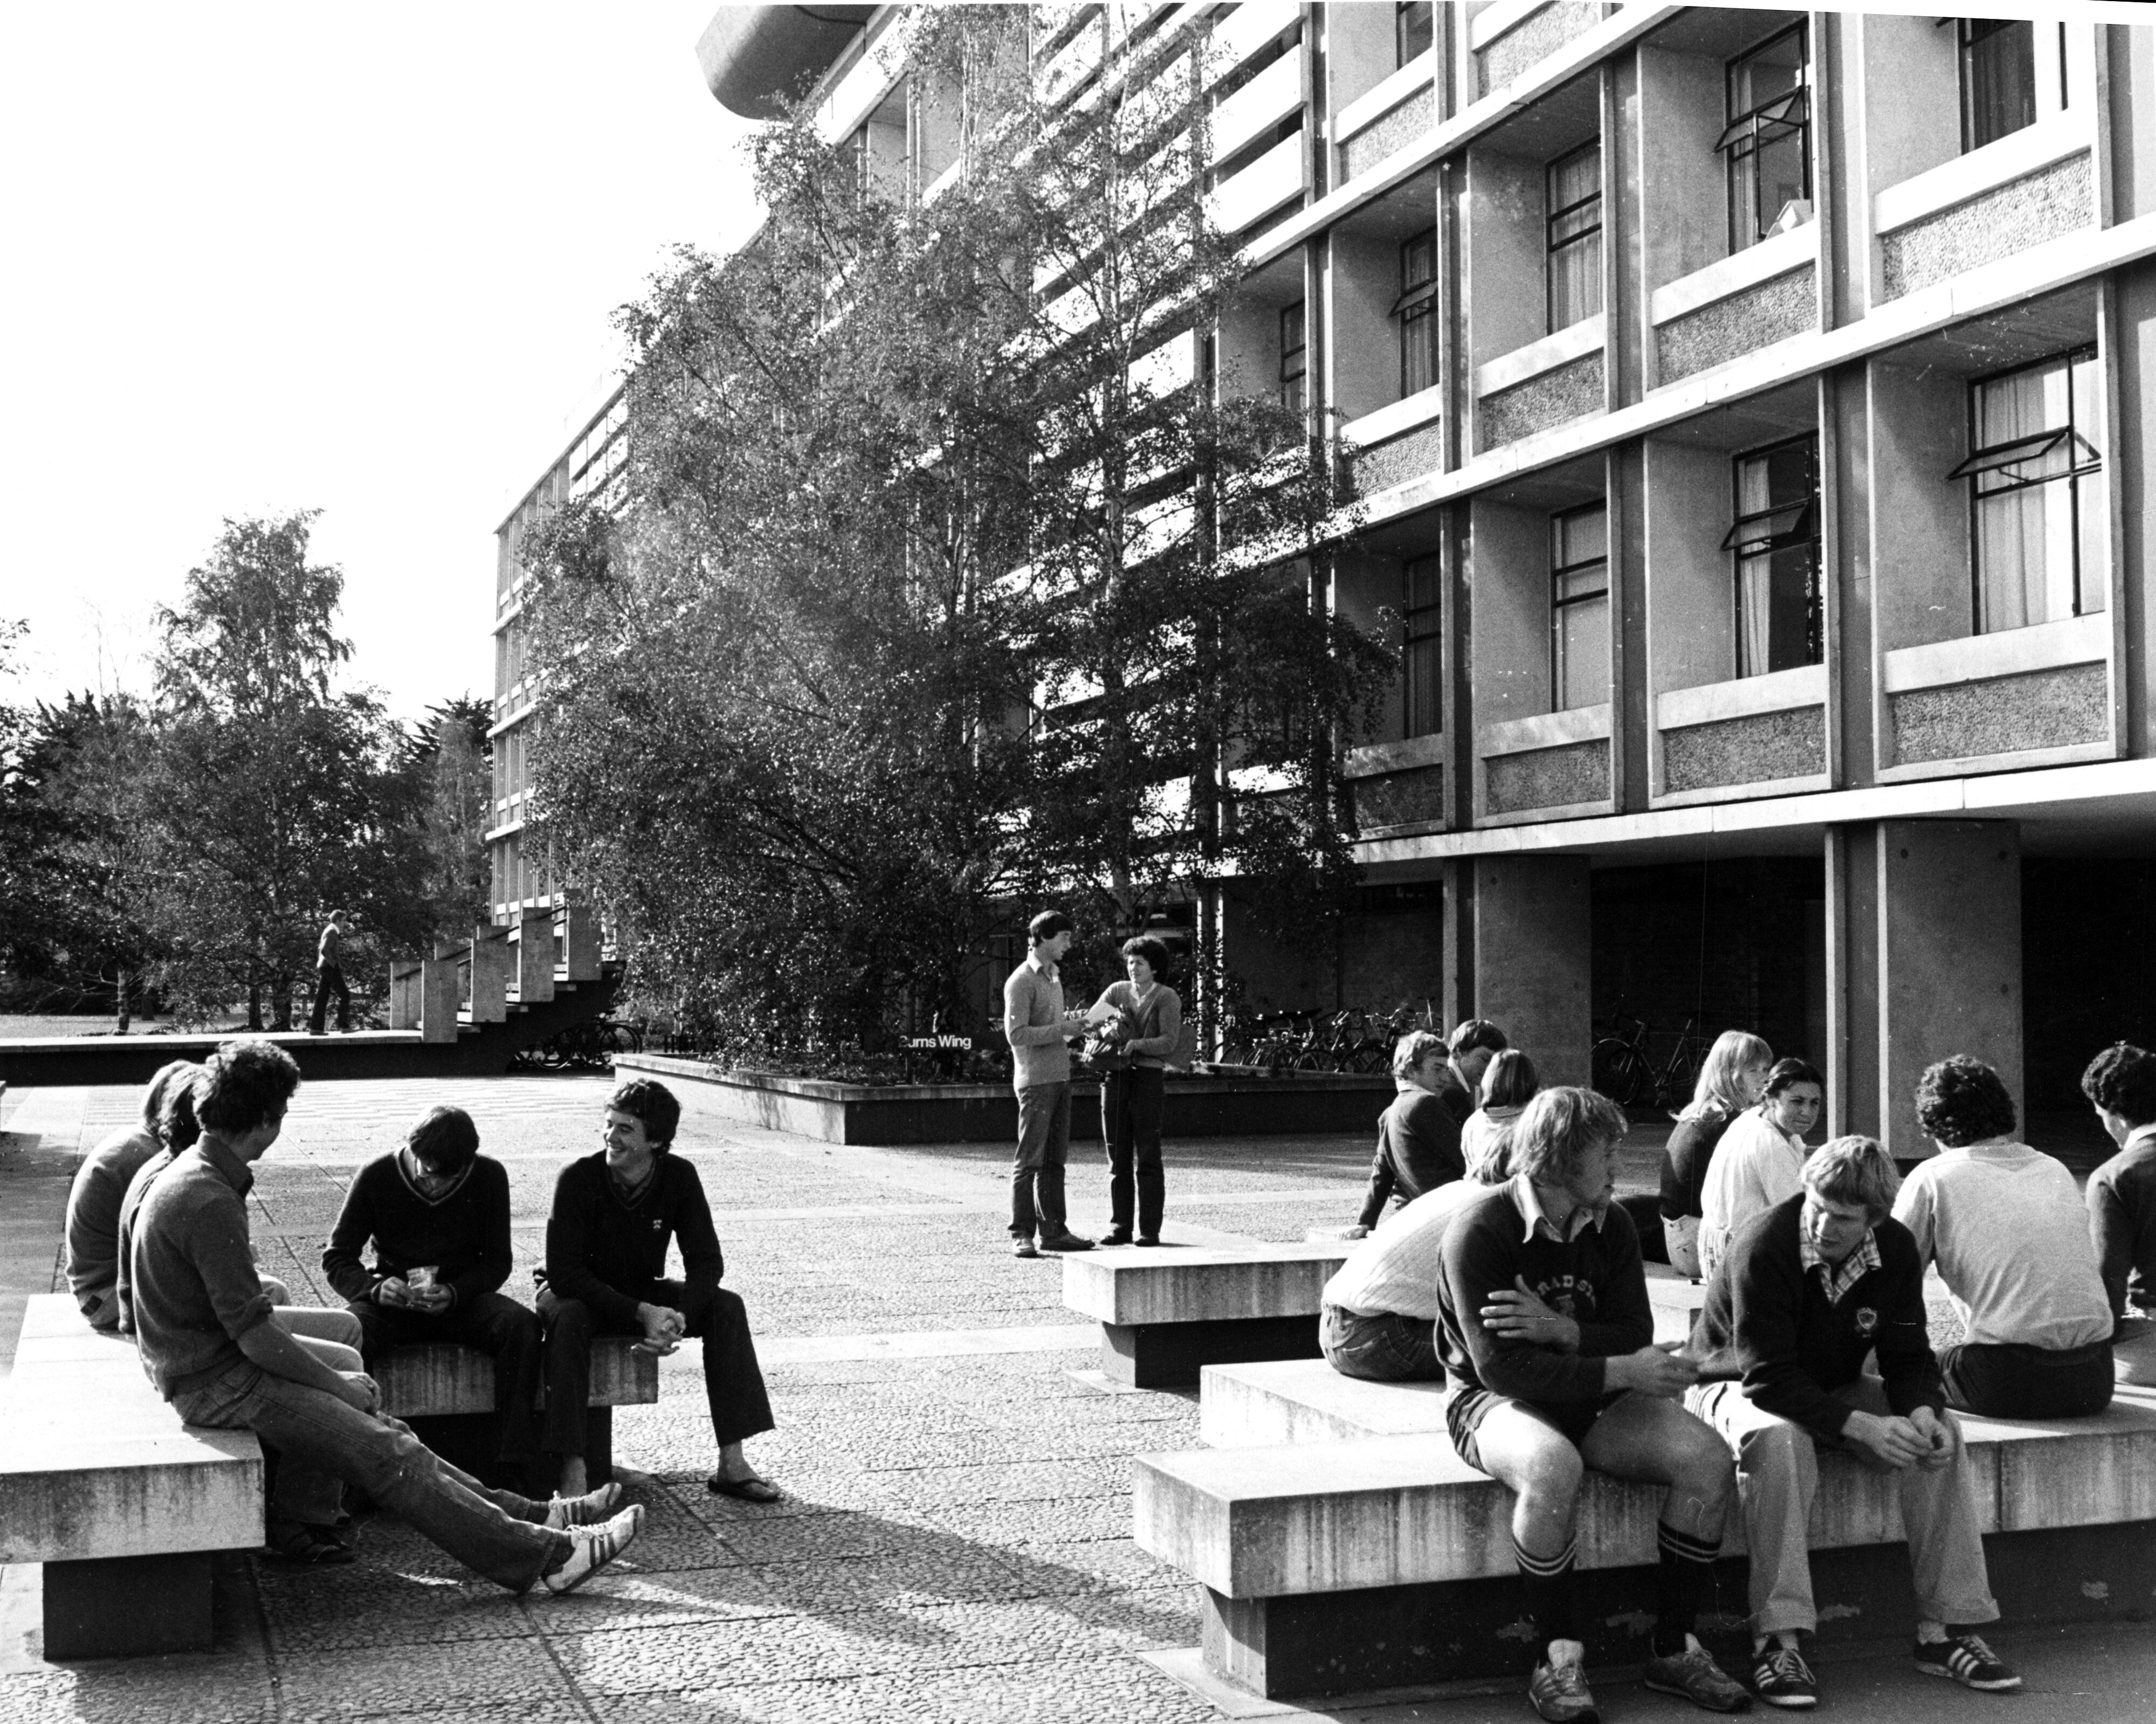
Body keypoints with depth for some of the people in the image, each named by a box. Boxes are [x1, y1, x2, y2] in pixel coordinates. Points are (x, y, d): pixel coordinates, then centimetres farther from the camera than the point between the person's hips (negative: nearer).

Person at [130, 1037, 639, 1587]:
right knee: (387, 1453, -12)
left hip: (215, 1362, 10)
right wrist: (337, 1385, -10)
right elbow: (255, 1337, -23)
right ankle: (545, 1555, -12)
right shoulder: (210, 1202, -24)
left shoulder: (194, 1173, 9)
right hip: (218, 1386, -10)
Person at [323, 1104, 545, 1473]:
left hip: (461, 1297, 1)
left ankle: (514, 1463, -29)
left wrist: (453, 1293, -21)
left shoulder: (489, 1177, -5)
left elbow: (497, 1263, 0)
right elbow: (336, 1257, -3)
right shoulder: (377, 1177, -7)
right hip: (394, 1300, 0)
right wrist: (375, 1288, -25)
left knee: (522, 1325, -30)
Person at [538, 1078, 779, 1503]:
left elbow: (707, 1261, -12)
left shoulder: (678, 1177, -13)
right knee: (568, 1318, -38)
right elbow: (564, 1273, -26)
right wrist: (642, 1314, -35)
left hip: (643, 1292, 3)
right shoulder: (578, 1179, -23)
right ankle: (573, 1475, -39)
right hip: (577, 1292, -3)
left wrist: (680, 1317, -33)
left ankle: (732, 1464, -19)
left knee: (726, 1307, -18)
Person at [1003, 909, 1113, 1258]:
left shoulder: (1054, 977, 18)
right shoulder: (1022, 981, -10)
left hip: (1059, 1078, 8)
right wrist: (1061, 1029, -17)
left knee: (1055, 1160, 10)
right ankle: (1021, 1234, -2)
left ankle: (1054, 1230, 15)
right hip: (1036, 1081, -8)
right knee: (1030, 1160, -5)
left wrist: (1075, 1022, 8)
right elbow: (1016, 1034, -17)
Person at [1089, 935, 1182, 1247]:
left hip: (1148, 1078, -4)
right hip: (1115, 1078, 4)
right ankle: (1119, 1228, 11)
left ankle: (1150, 1230, 2)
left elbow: (1169, 1042, -11)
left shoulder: (1167, 998, -2)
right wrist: (1106, 1029, -19)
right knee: (1118, 1159, 6)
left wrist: (1137, 1044, -23)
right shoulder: (1117, 990, 11)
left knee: (1147, 1159, -3)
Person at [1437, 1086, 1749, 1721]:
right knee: (1553, 1468, -39)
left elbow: (1636, 1339, -3)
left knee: (1708, 1459, -17)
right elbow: (1499, 1367, -24)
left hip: (1594, 1401, 6)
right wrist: (1621, 1372, -28)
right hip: (1498, 1402, -6)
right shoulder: (1482, 1232, -18)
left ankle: (1675, 1650, -4)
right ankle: (1558, 1661, -22)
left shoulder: (1611, 1225, 1)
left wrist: (1559, 1329, -23)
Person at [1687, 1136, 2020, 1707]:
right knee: (1781, 1440, -39)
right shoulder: (1762, 1248, -28)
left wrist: (1923, 1412, -26)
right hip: (1739, 1387, -5)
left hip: (1836, 1390, 6)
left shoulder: (1896, 1251, -10)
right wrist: (1862, 1428, -39)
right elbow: (1768, 1378, -29)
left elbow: (1908, 1358, -2)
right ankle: (1776, 1640, -35)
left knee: (1939, 1434, -17)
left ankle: (1944, 1628, -11)